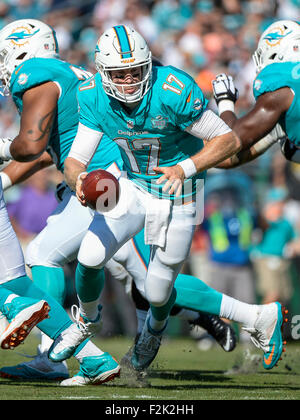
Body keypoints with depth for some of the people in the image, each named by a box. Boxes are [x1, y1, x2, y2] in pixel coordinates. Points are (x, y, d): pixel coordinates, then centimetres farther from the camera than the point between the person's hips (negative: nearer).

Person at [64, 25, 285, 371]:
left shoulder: (173, 92, -30)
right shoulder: (94, 98, -15)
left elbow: (229, 141, -23)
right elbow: (75, 159, -13)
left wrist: (184, 168, -36)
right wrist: (79, 179, -37)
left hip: (176, 196, -3)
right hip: (133, 187, 3)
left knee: (157, 294, 5)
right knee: (90, 258, -18)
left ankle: (154, 328, 45)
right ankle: (85, 321, 16)